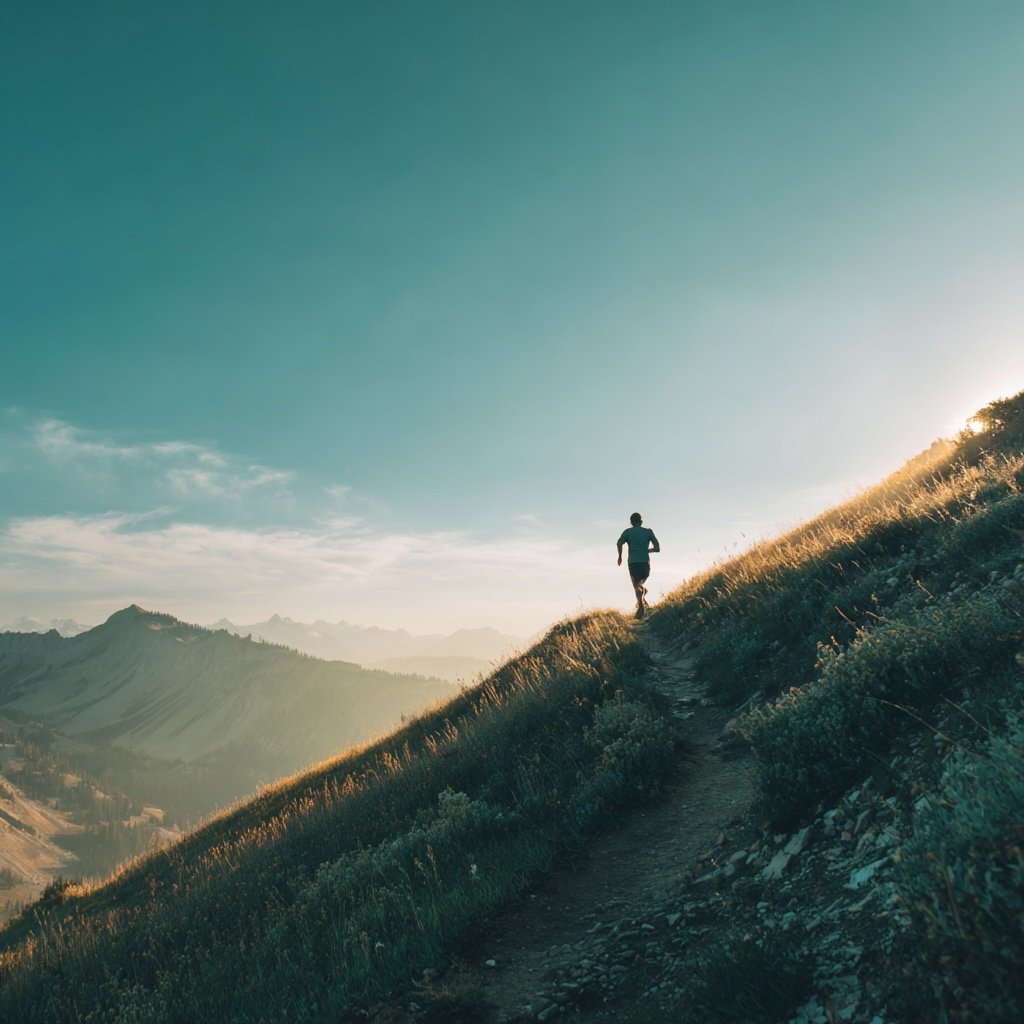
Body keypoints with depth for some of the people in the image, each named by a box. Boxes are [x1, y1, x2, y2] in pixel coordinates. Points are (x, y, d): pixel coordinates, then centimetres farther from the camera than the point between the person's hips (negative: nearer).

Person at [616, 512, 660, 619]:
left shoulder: (627, 532, 10)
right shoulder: (648, 532, 13)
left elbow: (619, 543, -8)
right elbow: (657, 548, 9)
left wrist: (620, 556, 5)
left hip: (633, 562, -2)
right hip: (645, 562, 2)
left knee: (637, 587, -9)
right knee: (640, 584, 22)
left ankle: (641, 605, -34)